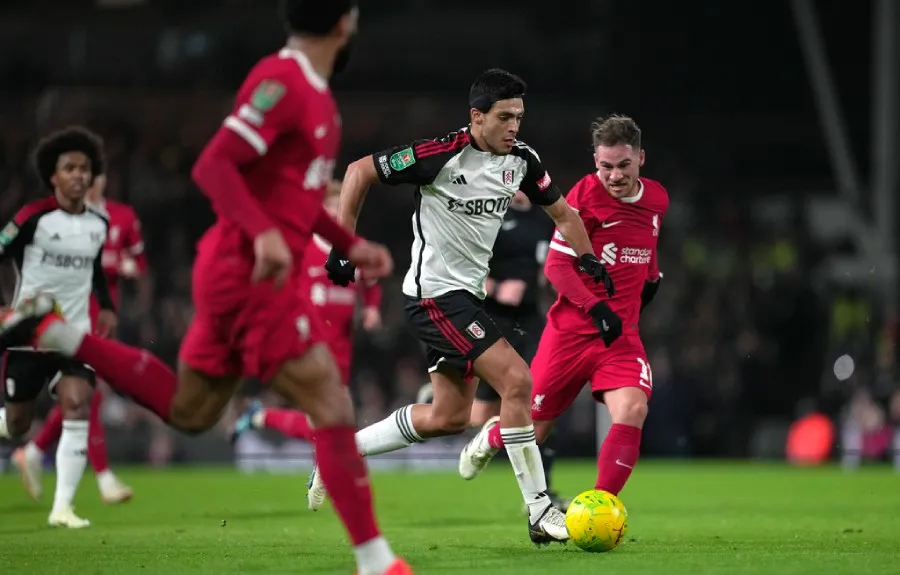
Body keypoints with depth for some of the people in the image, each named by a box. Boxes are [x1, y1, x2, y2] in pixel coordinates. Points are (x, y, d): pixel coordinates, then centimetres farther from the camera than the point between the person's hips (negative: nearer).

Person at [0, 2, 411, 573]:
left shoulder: (315, 92, 14)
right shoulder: (282, 82, -16)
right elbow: (213, 166, -23)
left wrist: (350, 245, 20)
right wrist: (263, 232, -35)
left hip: (238, 273, 10)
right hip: (248, 272, -10)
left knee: (186, 409, 19)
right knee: (333, 407, -9)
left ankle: (53, 331, 21)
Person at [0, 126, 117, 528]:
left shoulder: (99, 224, 5)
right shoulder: (33, 218, -13)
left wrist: (107, 307, 8)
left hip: (75, 335, 3)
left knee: (78, 406, -19)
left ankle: (62, 506, -16)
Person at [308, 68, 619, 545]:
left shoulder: (521, 160, 1)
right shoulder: (442, 155, -19)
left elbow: (560, 211, 18)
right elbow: (359, 172, -11)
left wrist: (589, 260, 5)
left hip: (466, 295, 8)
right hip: (434, 292, -8)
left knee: (448, 418, 11)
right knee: (517, 380, -18)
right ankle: (539, 514, -12)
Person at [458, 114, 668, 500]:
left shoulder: (657, 199, 4)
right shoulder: (586, 195, -12)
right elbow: (556, 265, -13)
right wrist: (596, 307, -22)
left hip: (621, 333, 3)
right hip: (571, 328, -3)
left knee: (632, 410, -23)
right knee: (532, 428, 7)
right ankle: (490, 439, 45)